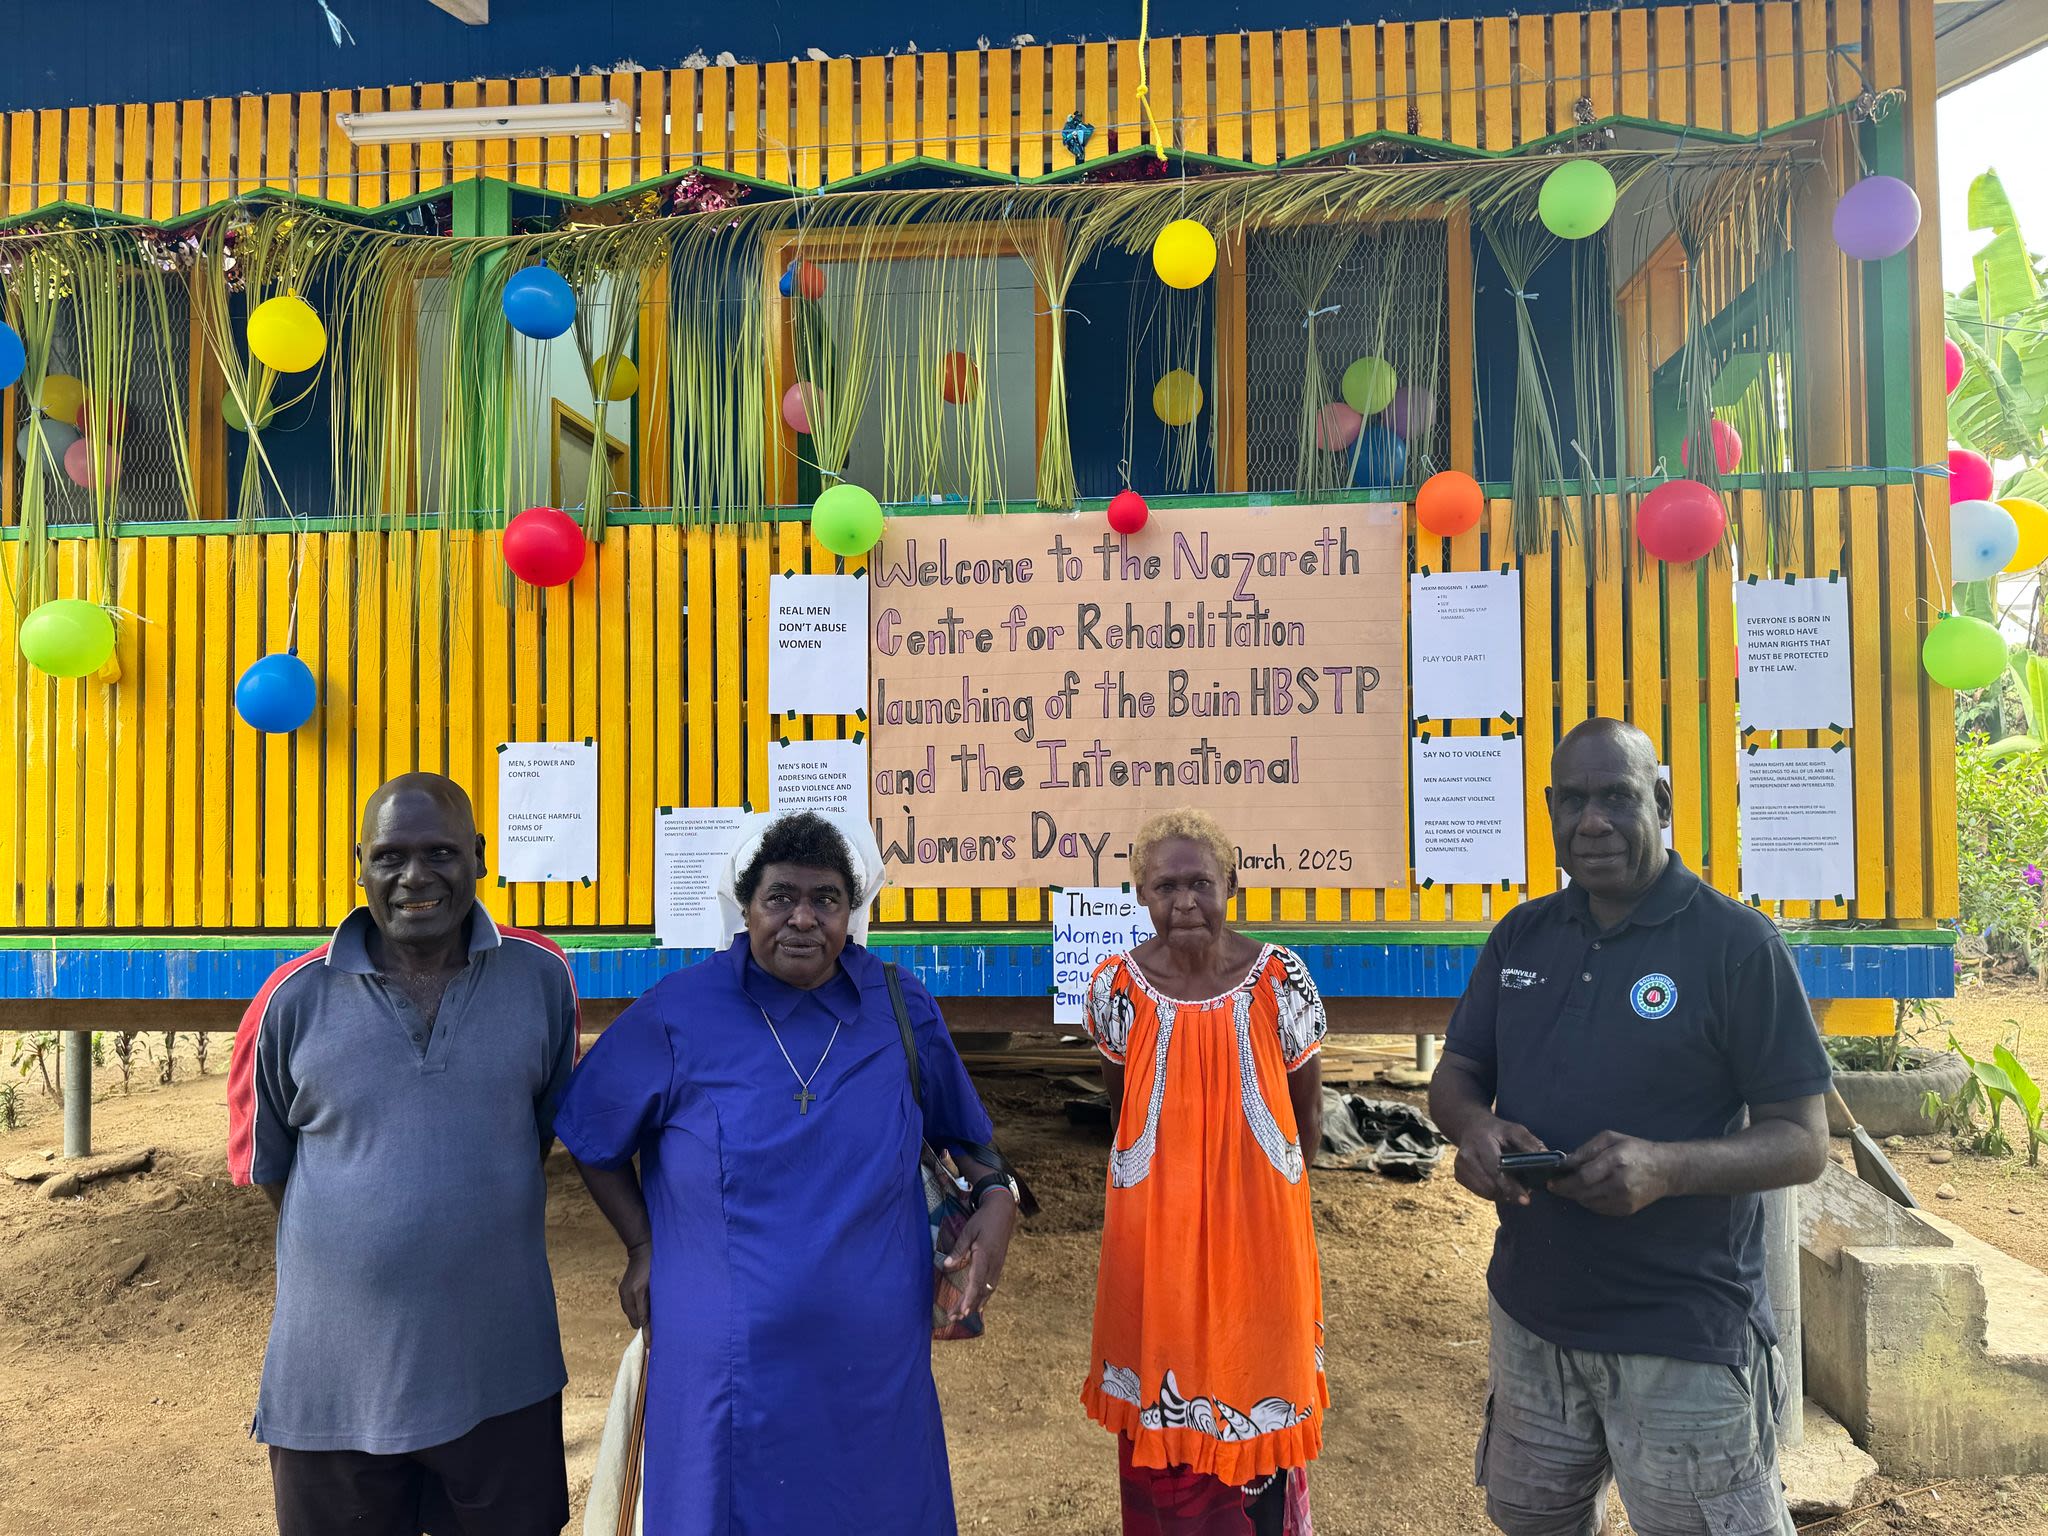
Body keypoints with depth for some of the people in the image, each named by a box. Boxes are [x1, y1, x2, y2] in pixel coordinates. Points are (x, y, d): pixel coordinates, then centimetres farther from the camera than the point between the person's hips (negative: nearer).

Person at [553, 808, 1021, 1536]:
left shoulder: (905, 1012, -1)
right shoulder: (676, 1013, -7)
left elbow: (959, 1132, 12)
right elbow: (595, 1138, 6)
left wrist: (997, 1196, -7)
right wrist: (643, 1246, 0)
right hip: (729, 1365, -2)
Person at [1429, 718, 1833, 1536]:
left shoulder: (1737, 943, -11)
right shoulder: (1520, 935, 4)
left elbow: (1802, 1141, -11)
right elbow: (1455, 1077, 8)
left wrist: (1666, 1168, -29)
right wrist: (1473, 1126, -17)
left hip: (1684, 1337, -5)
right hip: (1530, 1310, 5)